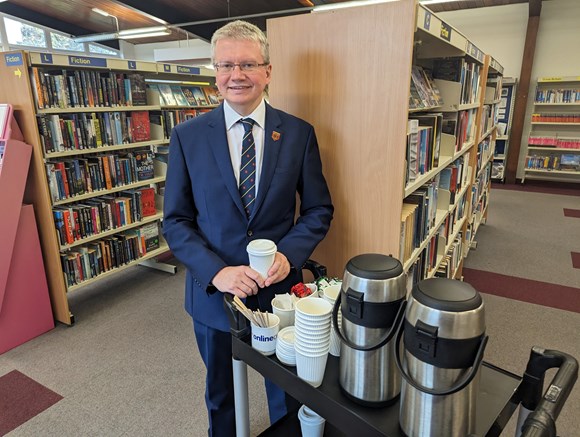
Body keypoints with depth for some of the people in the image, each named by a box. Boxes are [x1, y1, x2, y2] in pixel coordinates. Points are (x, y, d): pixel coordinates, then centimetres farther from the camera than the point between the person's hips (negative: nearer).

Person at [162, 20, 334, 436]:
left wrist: (289, 254, -18)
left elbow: (319, 209, -1)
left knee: (288, 394, 23)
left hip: (280, 288, 0)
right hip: (214, 290, 1)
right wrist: (217, 271, -19)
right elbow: (176, 220, -4)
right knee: (220, 394, 25)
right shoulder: (187, 136, -6)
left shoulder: (299, 133, -5)